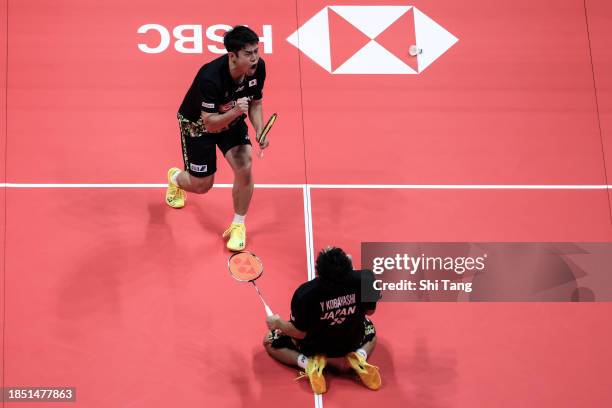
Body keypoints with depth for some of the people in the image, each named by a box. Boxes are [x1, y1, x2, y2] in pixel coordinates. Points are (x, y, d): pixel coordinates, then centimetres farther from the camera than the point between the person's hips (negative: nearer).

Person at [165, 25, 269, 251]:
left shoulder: (258, 67, -23)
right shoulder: (210, 78, -41)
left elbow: (255, 103, -5)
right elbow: (210, 123, -35)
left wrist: (259, 131, -21)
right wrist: (235, 112, -52)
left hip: (232, 117, 4)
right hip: (198, 123, -4)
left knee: (244, 168, -17)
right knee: (201, 185, 6)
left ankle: (238, 226, 6)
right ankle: (175, 178, 46)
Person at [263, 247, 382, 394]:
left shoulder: (305, 293, -36)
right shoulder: (365, 278, -31)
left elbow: (299, 333, -20)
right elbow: (369, 311, -9)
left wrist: (278, 323, 1)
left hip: (315, 346, -2)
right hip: (351, 342, 2)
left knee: (270, 342, 21)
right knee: (370, 331, 36)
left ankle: (308, 363, -5)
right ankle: (359, 357, 2)